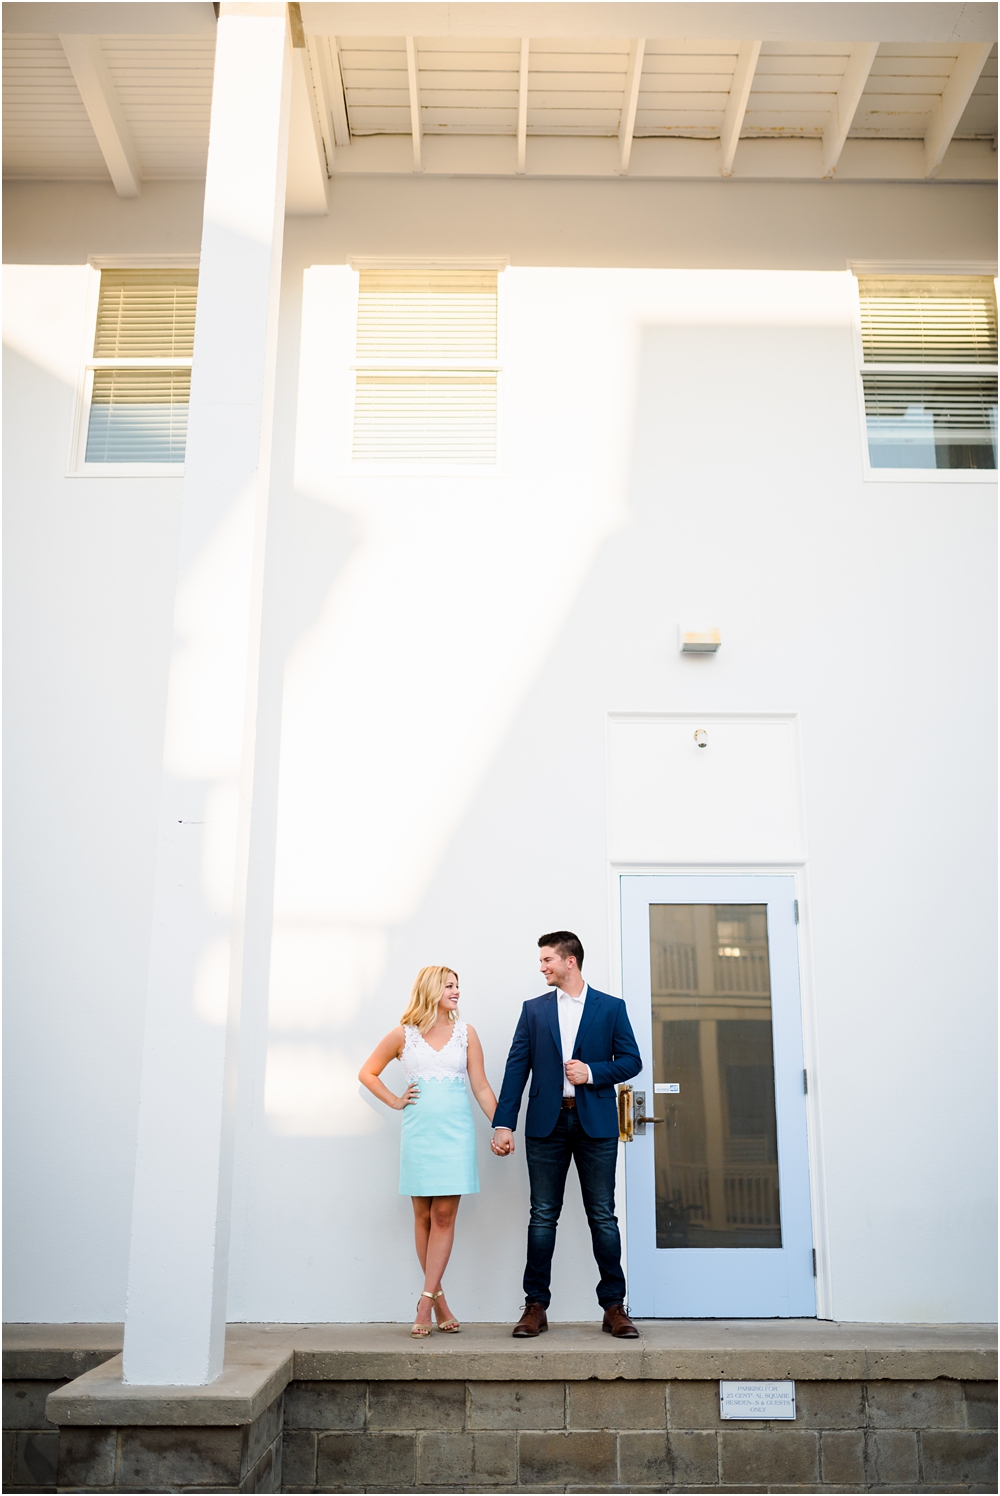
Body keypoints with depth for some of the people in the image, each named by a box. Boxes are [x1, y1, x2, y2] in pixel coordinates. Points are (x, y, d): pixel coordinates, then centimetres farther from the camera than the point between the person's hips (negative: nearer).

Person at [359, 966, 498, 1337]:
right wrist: (395, 1101, 5)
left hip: (455, 1132, 0)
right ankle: (439, 1301, 13)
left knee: (444, 1215, -5)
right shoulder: (403, 1035, 5)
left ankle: (426, 1301, -2)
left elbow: (481, 1087, 7)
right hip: (418, 1133, 0)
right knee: (423, 1216, 3)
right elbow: (367, 1073, 16)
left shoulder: (465, 1033, 8)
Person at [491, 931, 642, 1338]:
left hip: (596, 1122, -1)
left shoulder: (611, 1008, 6)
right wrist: (503, 1123, -4)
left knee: (603, 1216, 2)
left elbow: (631, 1060, 4)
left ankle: (614, 1306, 11)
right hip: (546, 1122, 1)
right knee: (543, 1216, 4)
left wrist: (592, 1072, -12)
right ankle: (535, 1306, 12)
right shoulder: (534, 1009, 10)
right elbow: (517, 1067, 4)